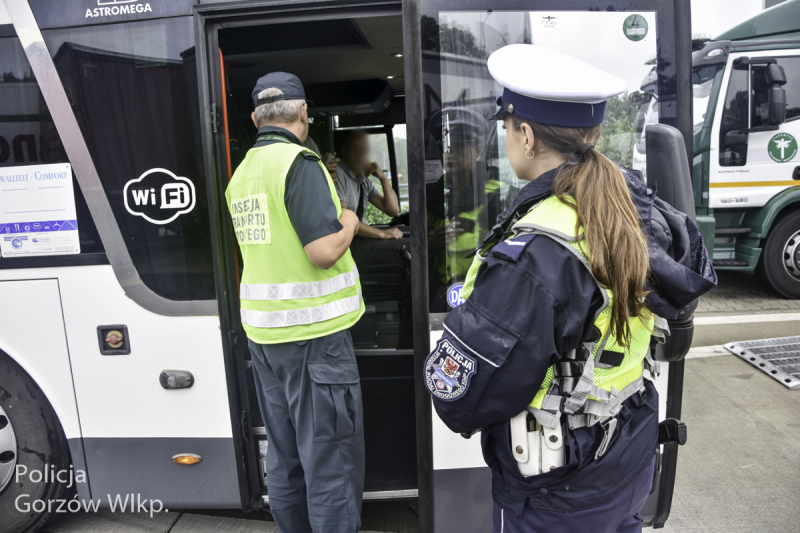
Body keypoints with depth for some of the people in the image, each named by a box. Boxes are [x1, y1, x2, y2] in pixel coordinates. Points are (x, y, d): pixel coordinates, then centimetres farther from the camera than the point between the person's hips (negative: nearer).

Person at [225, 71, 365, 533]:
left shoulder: (241, 172, 12)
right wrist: (349, 222, -2)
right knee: (332, 460, 4)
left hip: (264, 330, 8)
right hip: (313, 329, -8)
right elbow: (324, 251, -22)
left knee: (286, 455, 19)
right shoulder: (300, 162, -13)